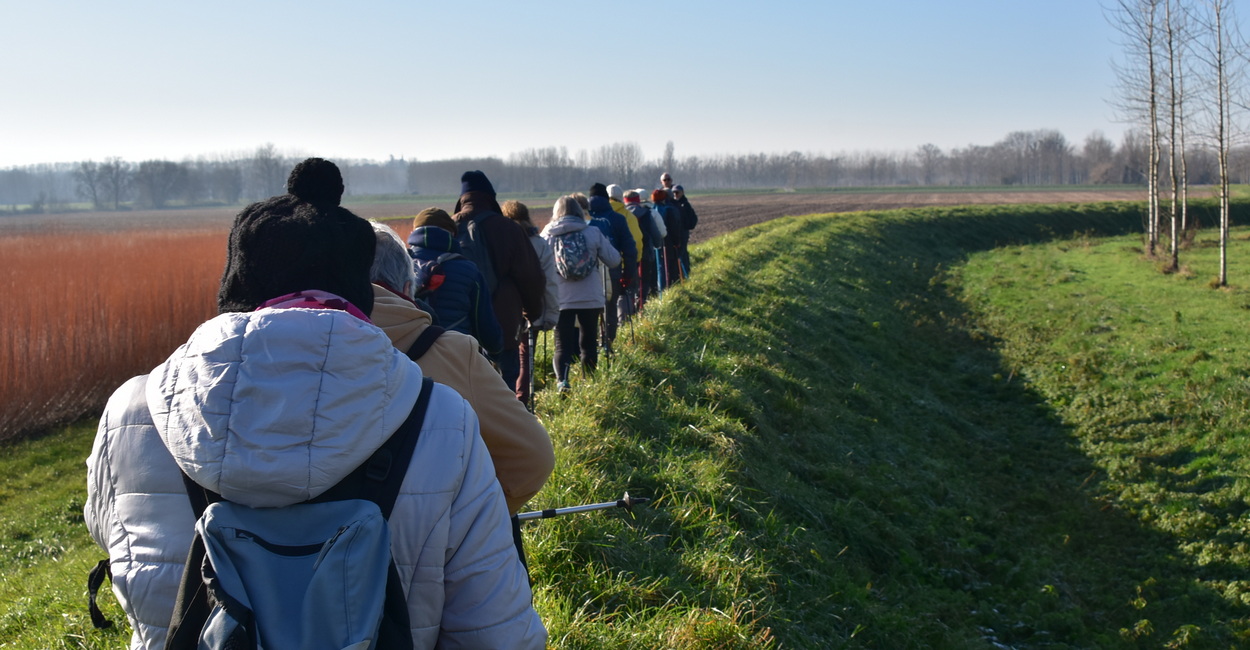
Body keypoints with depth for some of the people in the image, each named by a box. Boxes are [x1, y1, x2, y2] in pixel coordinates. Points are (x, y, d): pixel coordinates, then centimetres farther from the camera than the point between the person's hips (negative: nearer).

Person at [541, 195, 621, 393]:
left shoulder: (547, 235, -2)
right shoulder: (593, 233, -3)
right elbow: (614, 260, 2)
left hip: (561, 300, 0)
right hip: (591, 298, 0)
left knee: (562, 345, 1)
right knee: (589, 344, 15)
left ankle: (562, 381, -21)